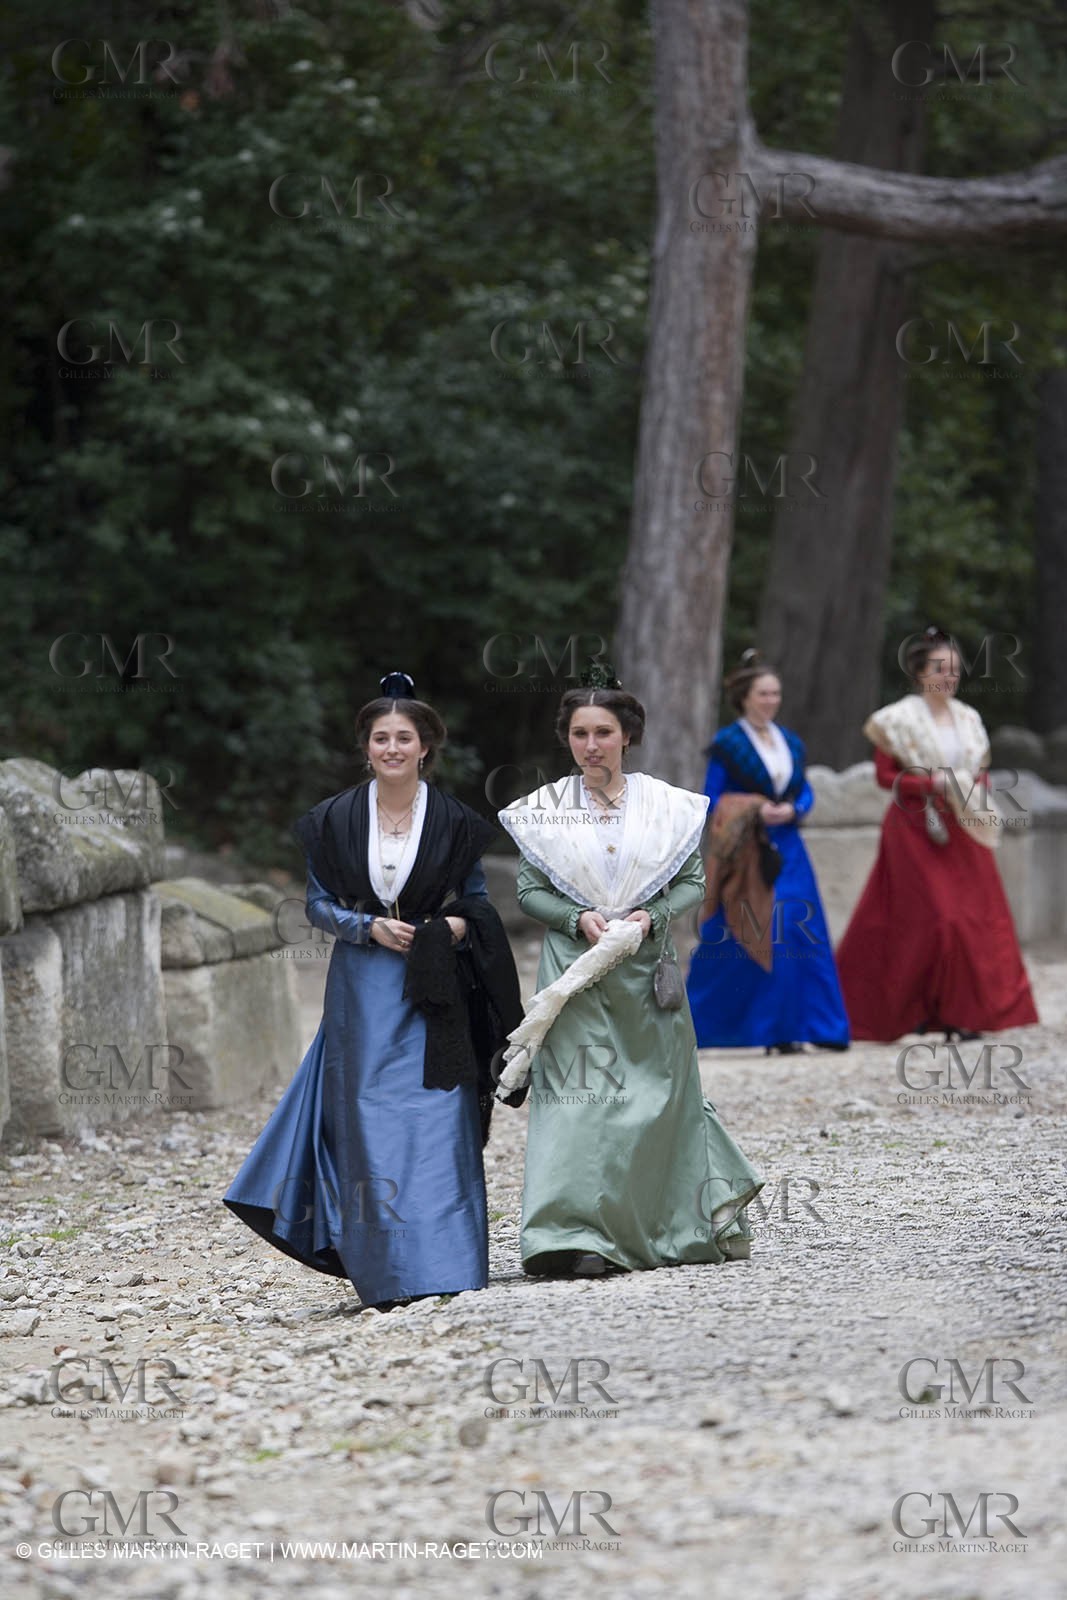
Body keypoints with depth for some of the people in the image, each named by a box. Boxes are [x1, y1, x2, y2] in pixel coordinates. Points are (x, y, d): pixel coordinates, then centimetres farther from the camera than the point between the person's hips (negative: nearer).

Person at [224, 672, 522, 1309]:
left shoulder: (453, 822, 3)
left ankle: (441, 1269, -2)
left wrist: (457, 925, -13)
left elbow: (478, 900, 8)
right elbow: (318, 903, 5)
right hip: (362, 994, 1)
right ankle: (385, 1273, 3)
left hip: (433, 994, -1)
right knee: (370, 1127, -3)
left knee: (436, 1125, -6)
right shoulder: (336, 820, 4)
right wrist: (370, 927, -11)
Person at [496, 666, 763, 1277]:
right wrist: (579, 919, -14)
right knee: (577, 1095, -10)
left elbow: (694, 881, 5)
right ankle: (580, 1235, -13)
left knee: (660, 1094, 8)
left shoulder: (665, 804, 3)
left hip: (648, 969, 1)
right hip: (575, 970, -1)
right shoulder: (546, 809, 3)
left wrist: (651, 917, -13)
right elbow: (529, 891, 3)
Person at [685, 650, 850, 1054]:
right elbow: (713, 803, -4)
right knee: (744, 939, -8)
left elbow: (806, 793, 15)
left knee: (802, 933, -2)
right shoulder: (727, 744, -3)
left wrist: (791, 810, -6)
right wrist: (755, 812, -17)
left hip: (786, 850, 5)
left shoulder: (790, 743, 14)